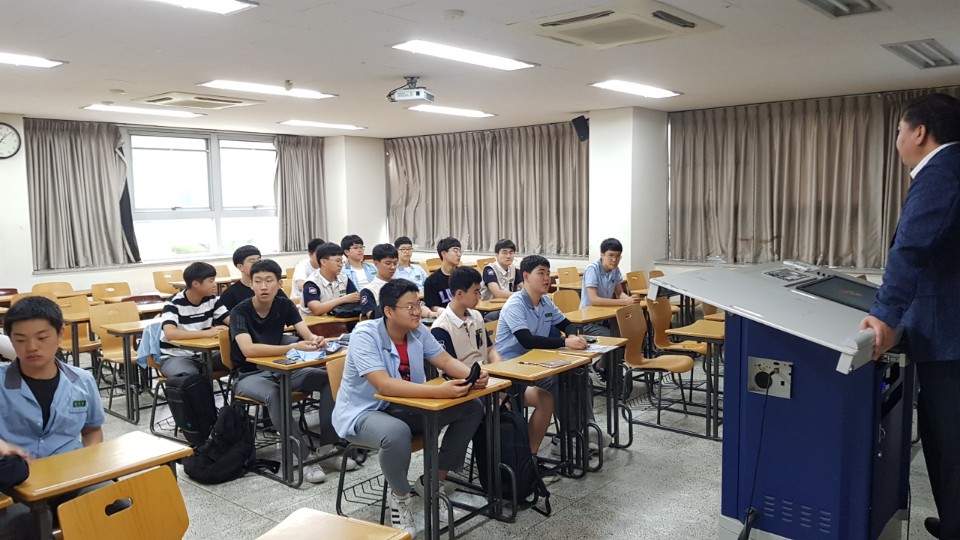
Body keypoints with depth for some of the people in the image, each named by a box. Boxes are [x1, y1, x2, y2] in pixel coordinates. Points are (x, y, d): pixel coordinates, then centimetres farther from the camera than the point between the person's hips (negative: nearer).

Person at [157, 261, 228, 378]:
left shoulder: (211, 299, 1)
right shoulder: (174, 304, -16)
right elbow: (170, 334, -33)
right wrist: (207, 333, -38)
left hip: (204, 354, 5)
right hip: (175, 357, -5)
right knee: (189, 376, -38)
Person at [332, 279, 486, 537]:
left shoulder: (418, 331, -4)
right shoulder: (365, 336, -24)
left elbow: (446, 361, 0)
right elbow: (384, 385, -35)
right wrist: (438, 391, -43)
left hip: (405, 407, 7)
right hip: (363, 413, -7)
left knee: (472, 409, -5)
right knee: (397, 433, -41)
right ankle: (400, 496, -8)